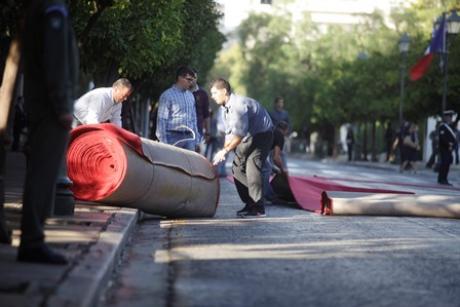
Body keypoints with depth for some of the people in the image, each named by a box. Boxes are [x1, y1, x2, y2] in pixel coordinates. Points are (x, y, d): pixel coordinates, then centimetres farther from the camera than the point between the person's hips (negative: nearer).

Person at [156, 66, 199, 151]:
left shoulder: (190, 95, 14)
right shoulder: (167, 95, -5)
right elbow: (161, 119, -7)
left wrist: (196, 140, 16)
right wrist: (164, 142, -12)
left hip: (189, 137, 6)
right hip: (174, 137, -6)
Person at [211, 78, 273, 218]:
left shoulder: (239, 105, -27)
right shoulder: (226, 107, 4)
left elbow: (239, 134, -31)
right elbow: (229, 131, 10)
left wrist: (225, 151, -27)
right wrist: (224, 150, -3)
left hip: (262, 134, -10)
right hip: (248, 137, 10)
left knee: (252, 168, -19)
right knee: (238, 167, 6)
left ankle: (258, 208, -15)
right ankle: (250, 203, 13)